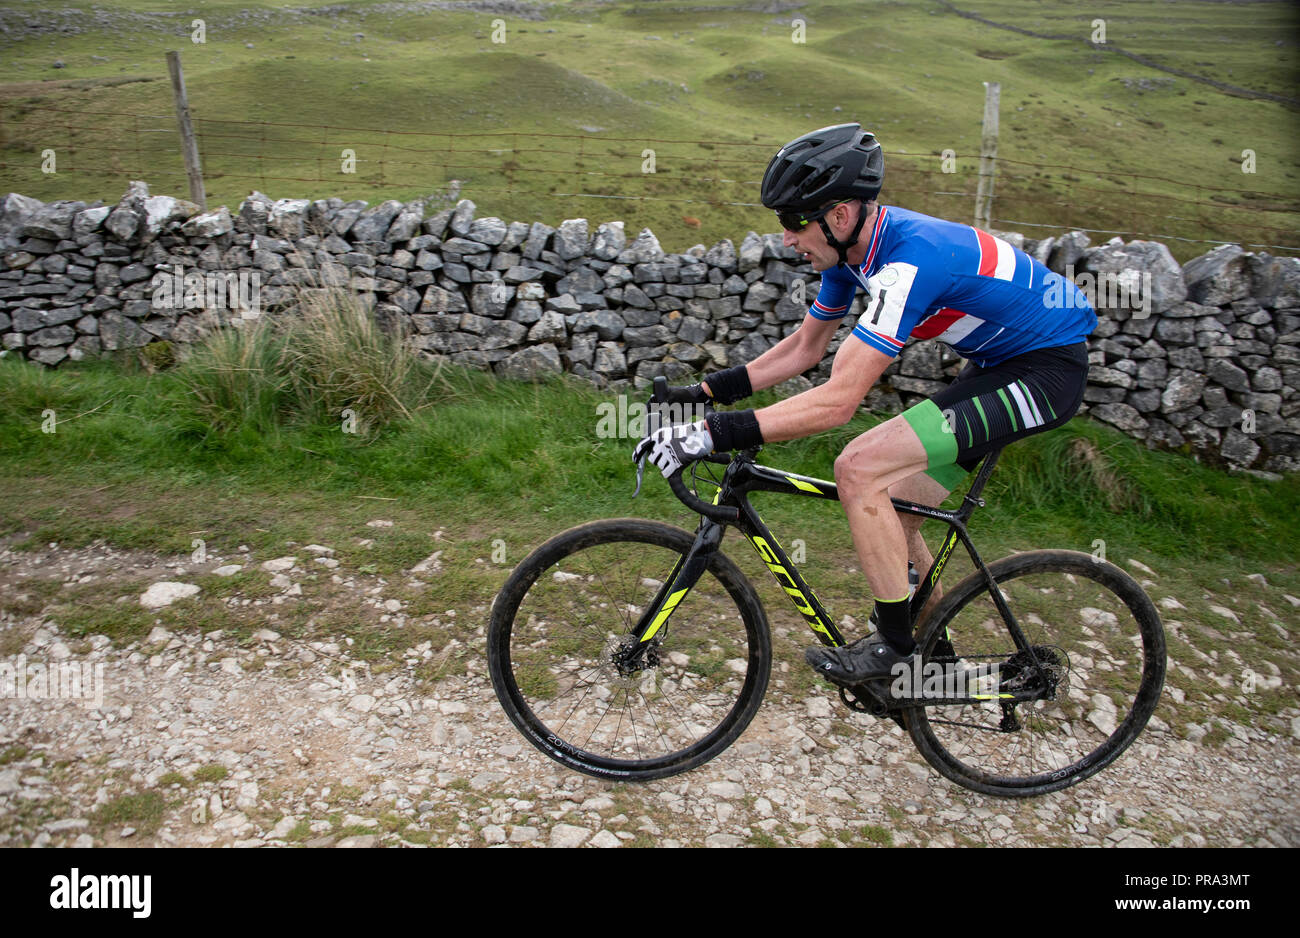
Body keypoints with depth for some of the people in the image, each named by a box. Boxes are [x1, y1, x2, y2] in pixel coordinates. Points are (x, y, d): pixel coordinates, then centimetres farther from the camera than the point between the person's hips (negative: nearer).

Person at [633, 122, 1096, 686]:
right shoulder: (853, 242, -2)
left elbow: (838, 400, -35)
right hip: (999, 360, 9)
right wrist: (707, 392, 2)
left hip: (1047, 370, -9)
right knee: (890, 520, 8)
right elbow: (805, 347, 9)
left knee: (859, 469, -21)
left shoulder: (908, 259, -30)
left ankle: (895, 645, -6)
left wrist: (714, 434, -37)